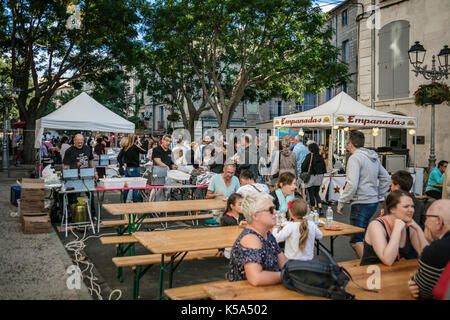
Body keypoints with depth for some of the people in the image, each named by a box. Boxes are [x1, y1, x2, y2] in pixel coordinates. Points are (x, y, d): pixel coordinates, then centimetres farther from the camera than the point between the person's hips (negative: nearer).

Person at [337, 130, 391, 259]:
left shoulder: (355, 158, -13)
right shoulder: (374, 157, 14)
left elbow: (352, 185, -21)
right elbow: (386, 178, 21)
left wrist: (341, 202, -13)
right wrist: (380, 196, 21)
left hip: (361, 204, -9)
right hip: (373, 202, 9)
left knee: (356, 241, -5)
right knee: (361, 236, 19)